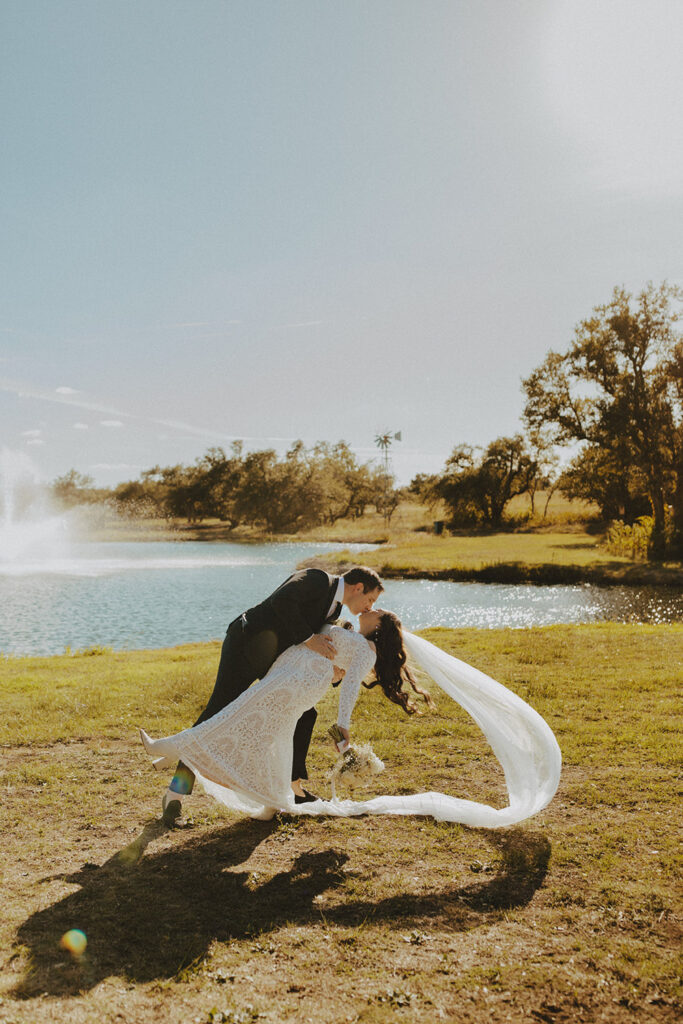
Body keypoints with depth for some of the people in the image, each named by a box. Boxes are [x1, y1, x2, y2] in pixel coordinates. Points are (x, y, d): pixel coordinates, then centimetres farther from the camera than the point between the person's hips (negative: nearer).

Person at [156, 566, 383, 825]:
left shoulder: (334, 607, 11)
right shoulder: (316, 579, -17)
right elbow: (281, 600, -34)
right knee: (219, 712, -11)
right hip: (245, 646, -9)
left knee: (304, 712, 7)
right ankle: (175, 794, -4)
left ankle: (293, 787, 18)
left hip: (274, 657, 9)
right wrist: (308, 638, -29)